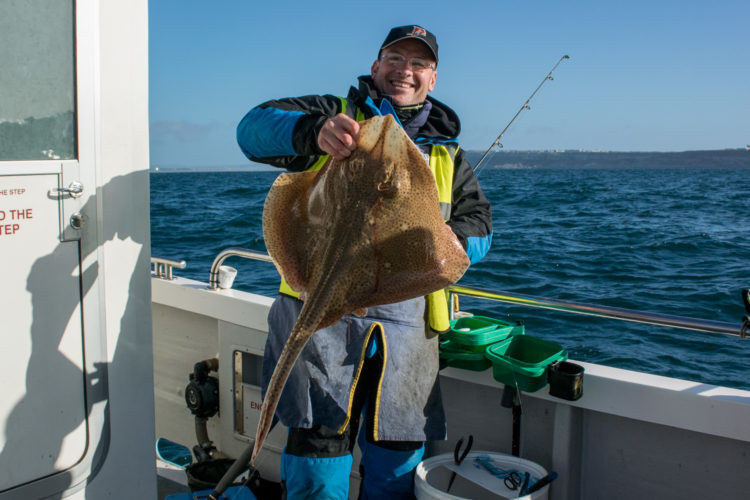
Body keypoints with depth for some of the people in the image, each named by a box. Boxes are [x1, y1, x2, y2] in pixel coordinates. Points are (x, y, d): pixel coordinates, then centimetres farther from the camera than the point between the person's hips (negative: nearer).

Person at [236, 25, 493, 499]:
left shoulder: (448, 155, 20)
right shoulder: (335, 113, 10)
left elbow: (478, 228, 14)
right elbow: (255, 127, -6)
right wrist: (314, 132, -28)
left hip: (406, 316, 3)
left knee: (400, 452, 8)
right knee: (320, 439, -8)